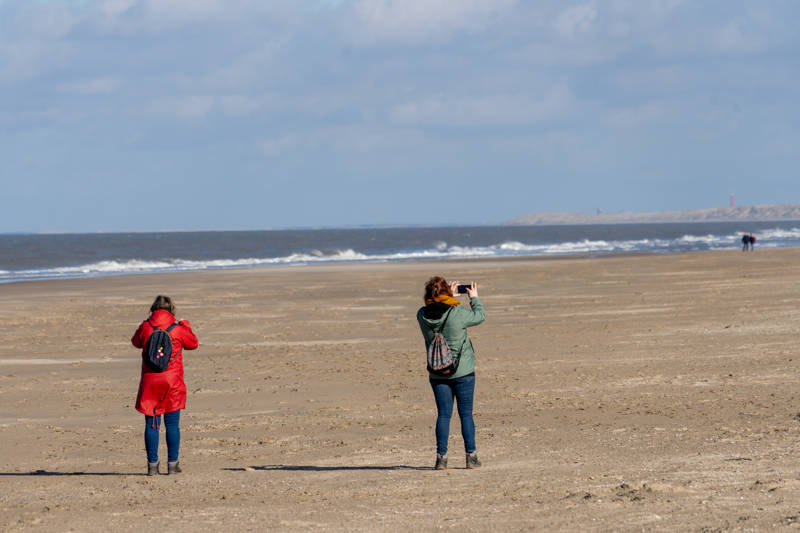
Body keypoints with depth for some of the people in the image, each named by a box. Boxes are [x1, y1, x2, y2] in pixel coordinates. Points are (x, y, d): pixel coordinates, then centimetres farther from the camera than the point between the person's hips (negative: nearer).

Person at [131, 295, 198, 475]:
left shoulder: (145, 328, -2)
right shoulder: (178, 330, -5)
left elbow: (136, 342, 19)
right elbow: (193, 344, 14)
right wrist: (186, 326, 28)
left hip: (150, 381, 1)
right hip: (172, 383, -1)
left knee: (151, 424, 5)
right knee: (172, 424, 5)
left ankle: (152, 464, 3)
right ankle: (172, 464, 4)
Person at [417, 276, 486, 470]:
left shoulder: (423, 315, -7)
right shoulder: (457, 314, -17)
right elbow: (480, 316, 2)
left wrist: (449, 296, 20)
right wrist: (474, 298, 18)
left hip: (437, 373, 3)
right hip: (462, 372, -3)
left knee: (443, 414, 7)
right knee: (466, 414, 5)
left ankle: (441, 456, 1)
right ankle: (471, 456, 6)